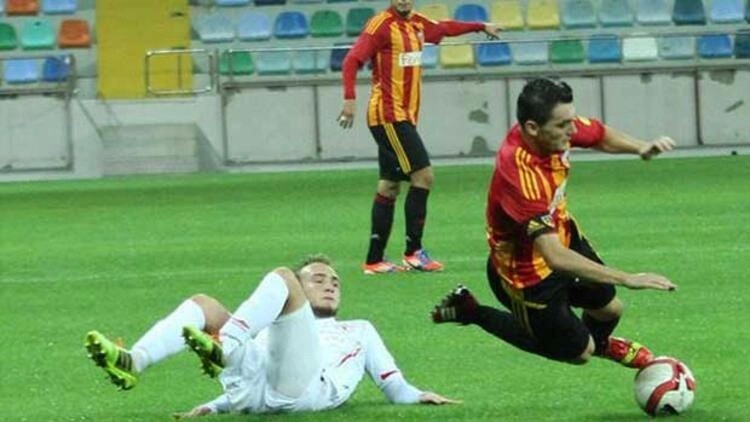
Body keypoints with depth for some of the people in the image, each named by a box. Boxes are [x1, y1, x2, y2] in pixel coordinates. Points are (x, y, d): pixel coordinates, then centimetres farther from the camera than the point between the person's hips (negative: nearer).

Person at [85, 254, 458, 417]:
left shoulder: (359, 331, 41)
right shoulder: (271, 331, 44)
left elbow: (393, 386, 32)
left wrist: (416, 395, 11)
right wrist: (214, 406, 17)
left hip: (306, 390, -3)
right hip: (257, 394, 3)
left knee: (281, 279, -17)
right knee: (203, 305, -10)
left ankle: (224, 349, -46)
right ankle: (131, 364, -38)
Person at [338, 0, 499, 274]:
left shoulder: (418, 24, 11)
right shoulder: (381, 25, -11)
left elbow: (445, 28, 31)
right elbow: (353, 60, -17)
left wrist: (481, 27, 41)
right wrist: (349, 98, -28)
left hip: (404, 117, 8)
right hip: (388, 115, -8)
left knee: (389, 187, 8)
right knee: (423, 175, -13)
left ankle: (374, 261, 11)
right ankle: (413, 252, -8)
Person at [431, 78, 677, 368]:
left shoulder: (556, 129, -20)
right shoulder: (519, 174, -43)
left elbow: (601, 136, 6)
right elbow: (555, 257, -45)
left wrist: (640, 147, -15)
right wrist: (628, 280, -45)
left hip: (562, 234, 7)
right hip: (528, 271, -7)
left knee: (609, 308, 19)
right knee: (579, 352, 10)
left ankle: (601, 342, 57)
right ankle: (471, 313, 19)